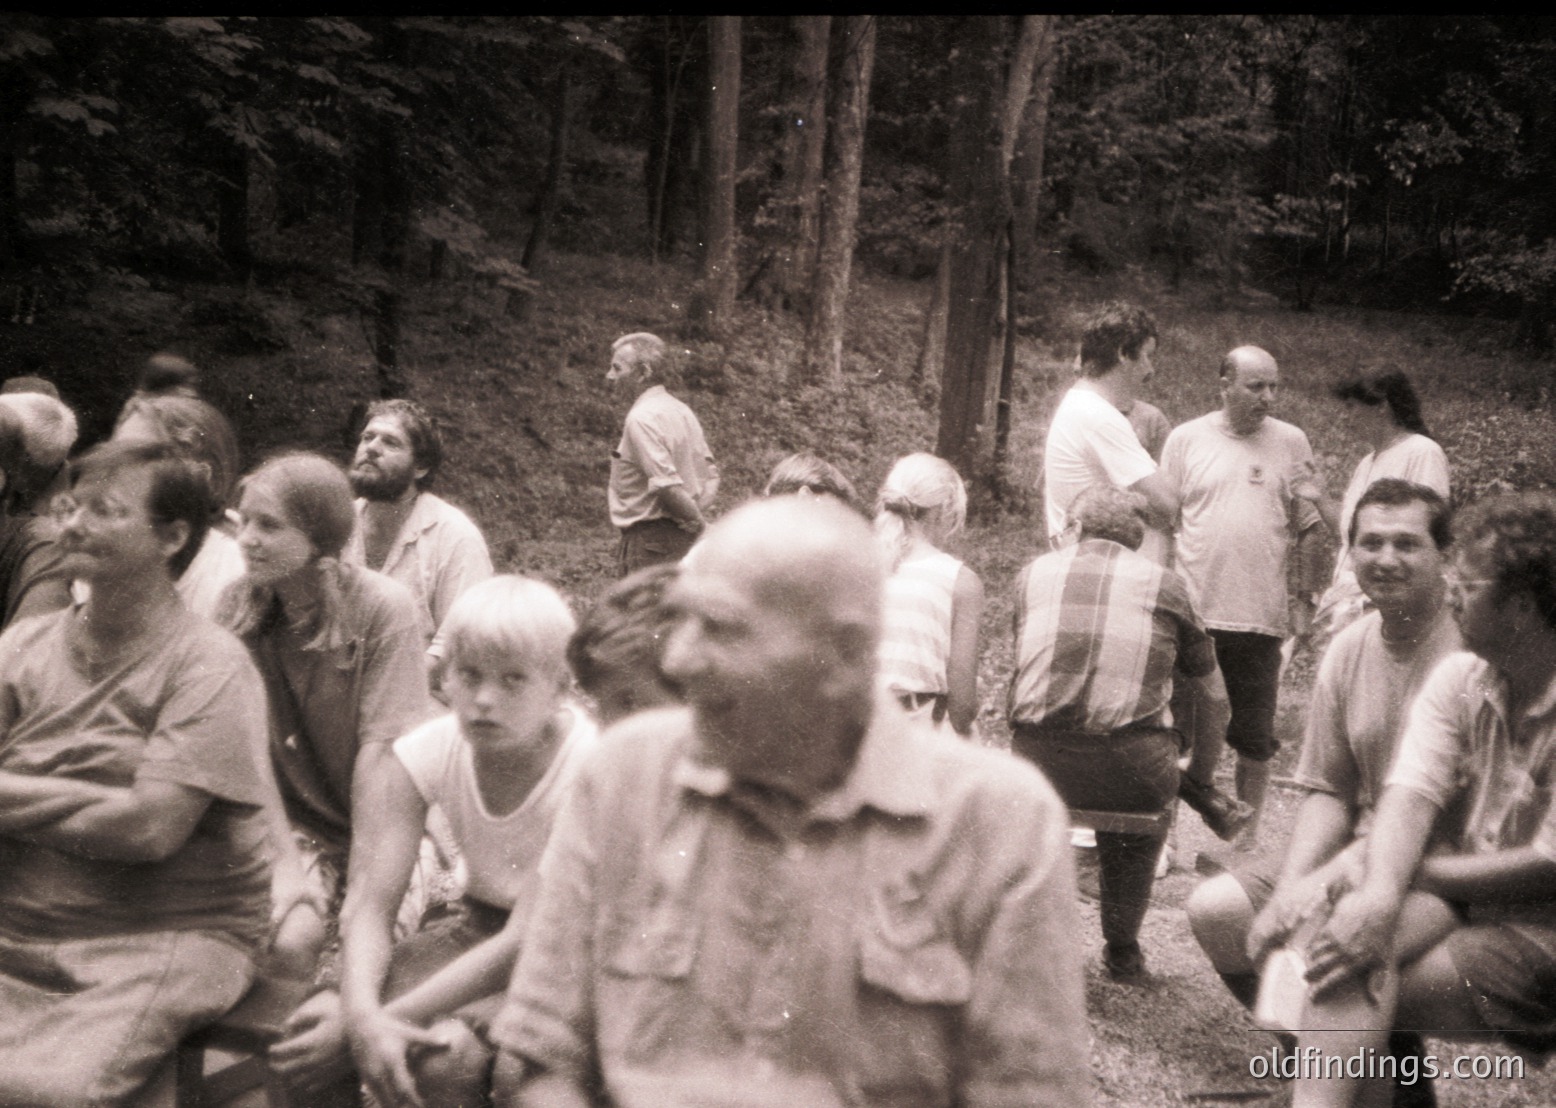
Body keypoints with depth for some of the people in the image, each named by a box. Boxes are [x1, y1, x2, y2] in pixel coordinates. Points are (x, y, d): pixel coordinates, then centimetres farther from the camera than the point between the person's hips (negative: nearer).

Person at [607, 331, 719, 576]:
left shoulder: (641, 418, -15)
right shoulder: (682, 411, 15)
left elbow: (666, 482, -23)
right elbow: (710, 474, 16)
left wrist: (696, 520, -13)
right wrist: (698, 511, 3)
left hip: (651, 535, -9)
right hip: (683, 536, 9)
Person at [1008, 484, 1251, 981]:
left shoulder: (1033, 574, 16)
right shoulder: (1164, 585, 11)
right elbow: (1214, 700, 18)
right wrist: (1201, 781, 34)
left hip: (1039, 766, 2)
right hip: (1130, 769, -2)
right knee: (1141, 818, 31)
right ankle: (1122, 949, 38)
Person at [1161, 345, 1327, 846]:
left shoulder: (1291, 443, 4)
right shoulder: (1186, 439, 2)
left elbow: (1310, 528, 8)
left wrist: (1304, 598, 3)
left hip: (1260, 617, 1)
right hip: (1193, 614, 0)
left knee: (1255, 739, 8)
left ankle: (1247, 837, 22)